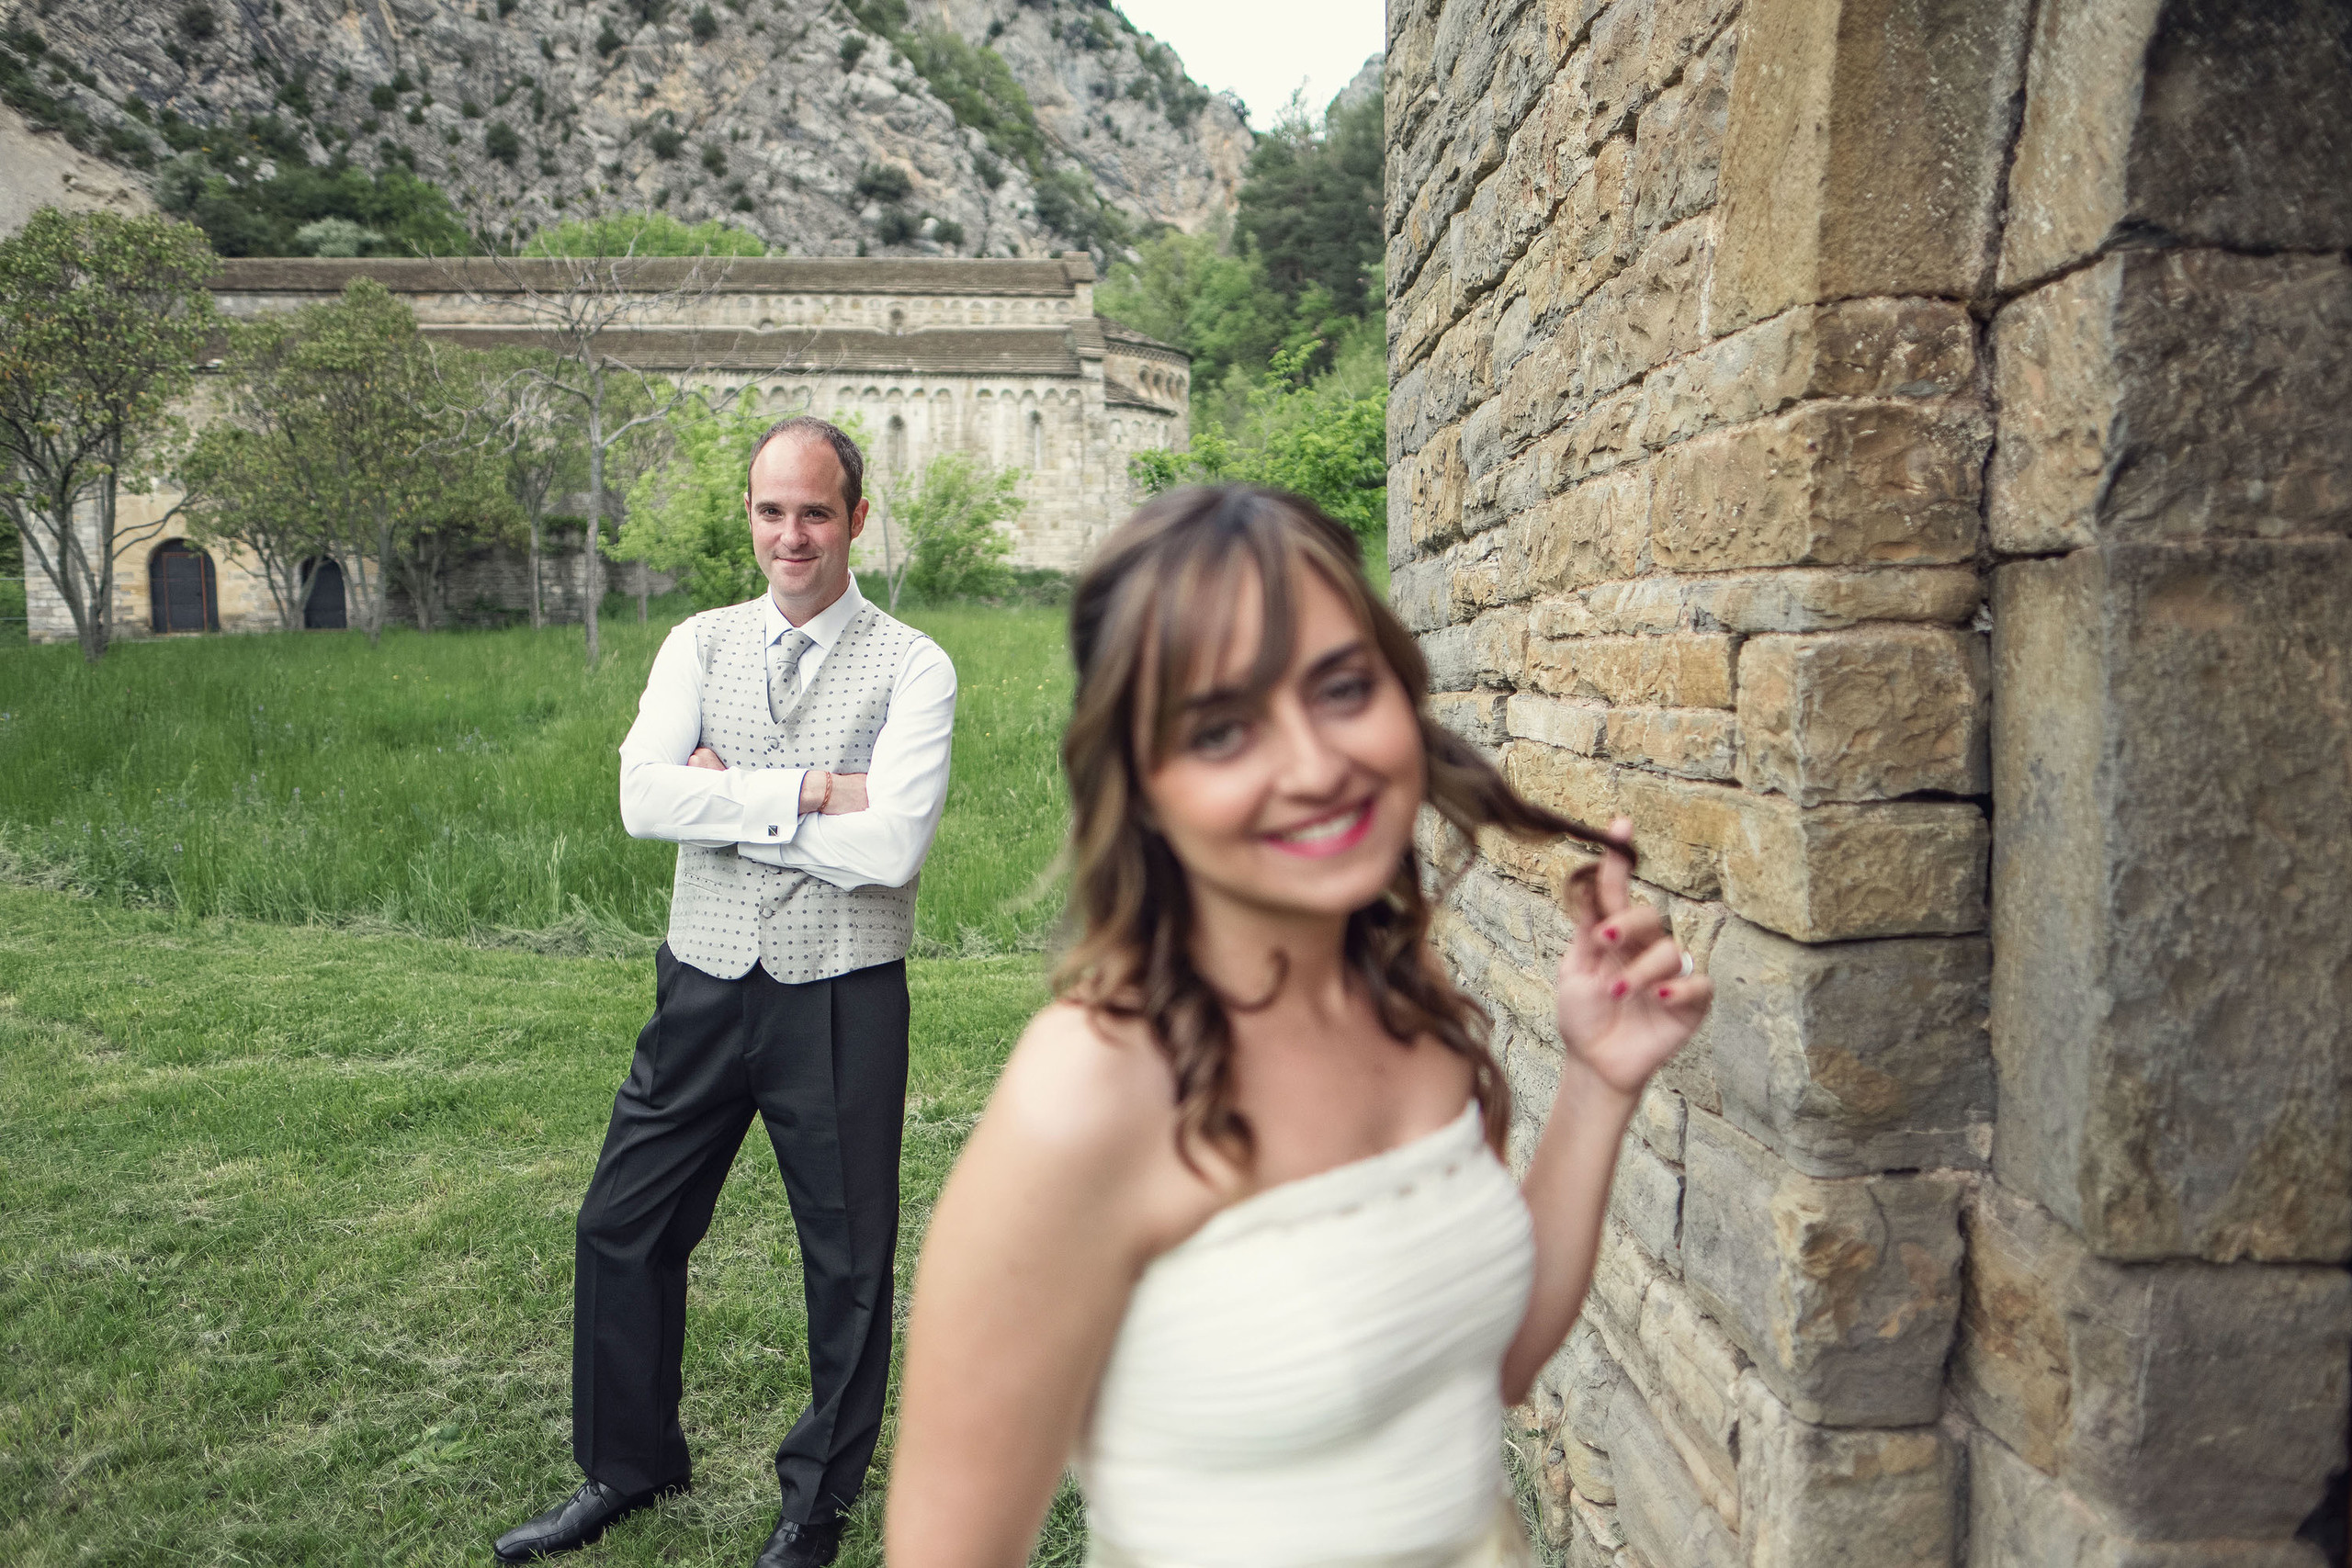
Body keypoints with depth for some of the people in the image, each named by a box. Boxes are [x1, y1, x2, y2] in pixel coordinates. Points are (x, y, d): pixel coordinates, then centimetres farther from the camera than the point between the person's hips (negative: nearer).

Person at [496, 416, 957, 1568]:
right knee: (622, 1225, 13)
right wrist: (810, 794, -18)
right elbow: (644, 798, -11)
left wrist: (729, 799, -12)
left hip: (841, 1001, -3)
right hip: (705, 987, 4)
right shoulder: (700, 645, 5)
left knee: (849, 1258, 9)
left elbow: (891, 844, -21)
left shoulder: (911, 667, -7)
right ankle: (627, 1466, 38)